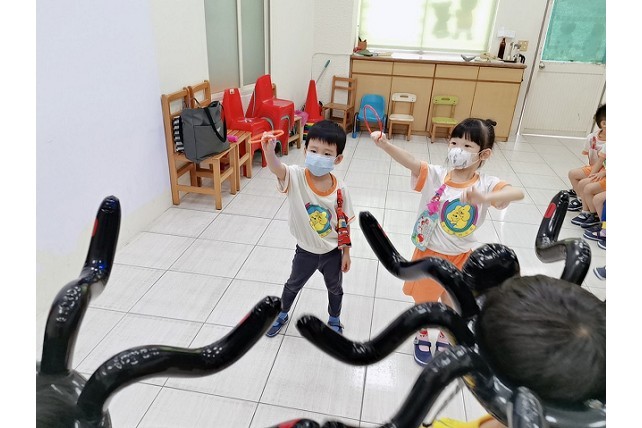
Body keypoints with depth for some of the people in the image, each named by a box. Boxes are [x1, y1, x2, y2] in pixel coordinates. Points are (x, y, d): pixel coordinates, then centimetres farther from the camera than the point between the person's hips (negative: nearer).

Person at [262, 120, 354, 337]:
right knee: (293, 284, 25)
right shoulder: (296, 177, -23)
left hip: (332, 252, 1)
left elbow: (344, 223, -7)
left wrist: (346, 252, -1)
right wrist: (268, 149, -67)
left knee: (335, 288, 24)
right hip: (306, 250, 0)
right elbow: (276, 168, -45)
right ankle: (282, 315, 54)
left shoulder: (339, 189, -19)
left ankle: (334, 320, 54)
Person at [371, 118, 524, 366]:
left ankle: (444, 340, 53)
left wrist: (485, 198, -52)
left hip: (460, 259, 1)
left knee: (451, 304, 22)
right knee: (424, 302, 19)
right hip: (428, 253, -1)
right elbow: (410, 162, -34)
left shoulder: (486, 185, -15)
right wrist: (385, 145, -53)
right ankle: (422, 337, 50)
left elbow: (518, 193, -32)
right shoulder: (435, 175, -16)